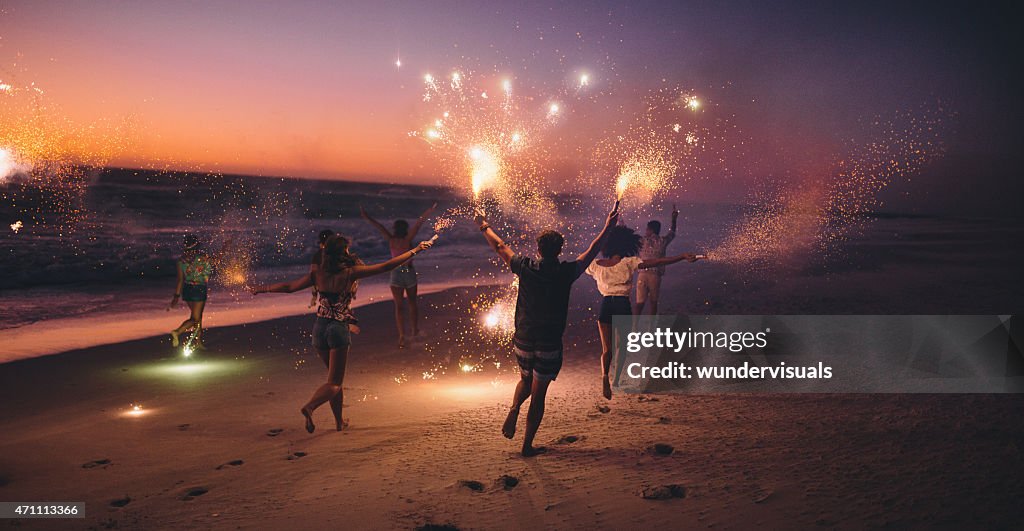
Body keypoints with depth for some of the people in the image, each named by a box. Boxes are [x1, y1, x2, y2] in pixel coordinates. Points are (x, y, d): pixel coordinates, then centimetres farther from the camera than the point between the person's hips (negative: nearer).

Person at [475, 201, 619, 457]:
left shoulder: (526, 267, -7)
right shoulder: (566, 273, -11)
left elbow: (500, 247, 9)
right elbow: (591, 252, 3)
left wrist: (484, 226, 25)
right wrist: (608, 227, 15)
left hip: (523, 340, 2)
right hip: (549, 344, -2)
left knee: (525, 380, 28)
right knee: (539, 394, 8)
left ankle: (514, 409, 2)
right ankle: (528, 445, 13)